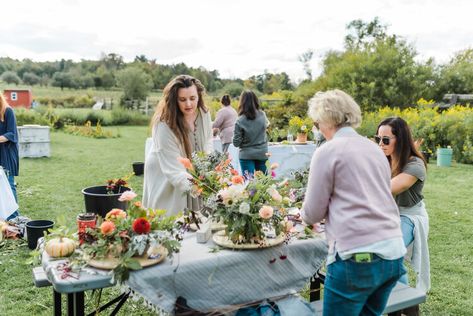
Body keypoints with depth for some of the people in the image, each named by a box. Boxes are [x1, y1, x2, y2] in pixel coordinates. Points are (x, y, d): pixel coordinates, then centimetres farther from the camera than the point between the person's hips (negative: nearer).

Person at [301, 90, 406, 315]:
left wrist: (303, 214, 20)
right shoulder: (375, 149, 14)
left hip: (357, 256, -7)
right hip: (393, 253, 7)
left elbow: (313, 214, -2)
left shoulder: (327, 151, -6)